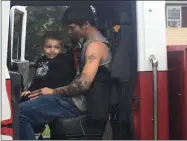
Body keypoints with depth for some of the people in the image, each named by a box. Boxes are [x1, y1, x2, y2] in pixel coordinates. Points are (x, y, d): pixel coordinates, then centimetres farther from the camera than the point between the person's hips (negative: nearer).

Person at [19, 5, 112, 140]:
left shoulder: (96, 45, -16)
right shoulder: (93, 41, 17)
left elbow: (83, 84, -25)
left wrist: (54, 91, -11)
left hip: (79, 102, -11)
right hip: (79, 97, 11)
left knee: (19, 113, -21)